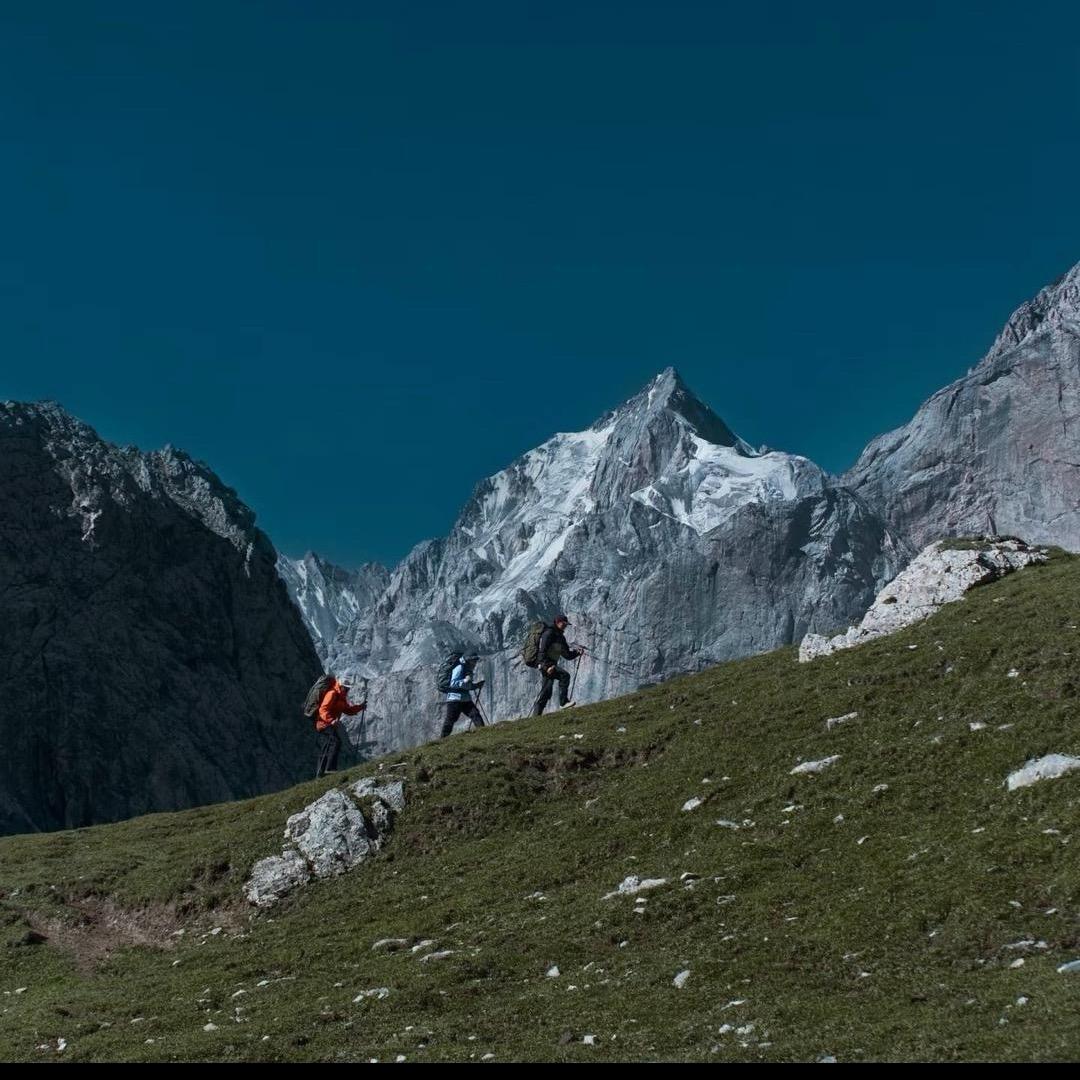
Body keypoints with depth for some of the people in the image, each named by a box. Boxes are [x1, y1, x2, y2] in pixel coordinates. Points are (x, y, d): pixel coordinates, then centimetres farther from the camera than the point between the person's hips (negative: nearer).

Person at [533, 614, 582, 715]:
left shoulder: (561, 637, 19)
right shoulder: (549, 633, -9)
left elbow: (567, 655, 18)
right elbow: (542, 651, -19)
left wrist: (577, 652, 0)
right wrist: (547, 665, -29)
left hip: (551, 665, 9)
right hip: (544, 663, -9)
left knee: (546, 692, 7)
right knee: (564, 675, -25)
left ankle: (536, 715, 10)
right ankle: (563, 702, -25)